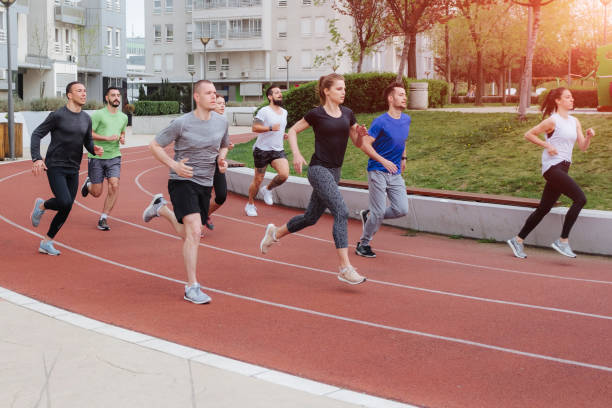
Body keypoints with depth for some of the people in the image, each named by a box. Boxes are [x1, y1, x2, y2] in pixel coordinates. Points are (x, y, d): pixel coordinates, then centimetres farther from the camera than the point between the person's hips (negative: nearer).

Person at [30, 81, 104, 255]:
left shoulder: (86, 119, 8)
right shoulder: (58, 115, -9)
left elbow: (88, 141, 18)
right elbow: (37, 134, -7)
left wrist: (95, 149, -6)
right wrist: (36, 159, -18)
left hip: (73, 170, 6)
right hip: (55, 167, -6)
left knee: (66, 209, 4)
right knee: (64, 202, -22)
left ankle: (46, 242, 19)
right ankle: (41, 205, 11)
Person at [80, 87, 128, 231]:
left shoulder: (123, 117, 11)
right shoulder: (98, 114, -7)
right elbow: (88, 134, -8)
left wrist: (122, 138, 4)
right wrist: (107, 138, -18)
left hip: (114, 157, 4)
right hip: (96, 157, -3)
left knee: (114, 186, -17)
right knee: (97, 193, 2)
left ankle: (103, 219, -5)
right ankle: (88, 184, 41)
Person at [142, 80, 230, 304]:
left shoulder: (221, 122, 3)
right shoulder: (182, 123, -11)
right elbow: (154, 145, -3)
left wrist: (222, 159, 1)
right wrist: (174, 165, -15)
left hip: (205, 184, 6)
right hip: (182, 182, -6)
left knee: (189, 235, 16)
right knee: (194, 231, -19)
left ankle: (161, 208, 45)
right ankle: (192, 288, -12)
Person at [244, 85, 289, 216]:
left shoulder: (284, 112, 13)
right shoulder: (264, 111, -10)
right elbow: (255, 128, -17)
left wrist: (282, 134, 11)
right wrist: (271, 128, -27)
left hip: (278, 150, 5)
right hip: (262, 150, -5)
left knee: (284, 174, -19)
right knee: (258, 179, 3)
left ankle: (267, 189, 9)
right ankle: (250, 204, 24)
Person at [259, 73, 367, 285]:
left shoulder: (347, 114, 8)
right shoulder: (316, 114, -7)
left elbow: (358, 143, 14)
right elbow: (293, 131, 5)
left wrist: (361, 133, -8)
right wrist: (296, 153, -9)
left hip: (334, 172, 7)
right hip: (318, 169, -7)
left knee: (311, 217, 16)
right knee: (341, 212, -20)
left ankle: (275, 232, 42)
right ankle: (345, 269, -19)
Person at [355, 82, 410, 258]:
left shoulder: (406, 119, 8)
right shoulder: (380, 122, -14)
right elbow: (365, 144, -15)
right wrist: (384, 161, -19)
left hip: (395, 173, 6)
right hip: (378, 172, -6)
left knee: (402, 209, -3)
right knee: (379, 212, -7)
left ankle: (368, 215, 20)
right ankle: (363, 244, 13)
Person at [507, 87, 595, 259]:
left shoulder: (575, 122, 15)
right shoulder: (553, 121, -7)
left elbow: (582, 147, 13)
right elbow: (529, 134, -3)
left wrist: (589, 136, -6)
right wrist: (547, 145, -12)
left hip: (563, 169, 8)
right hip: (552, 167, -8)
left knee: (544, 208, 9)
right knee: (580, 198, -19)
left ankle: (518, 240, 18)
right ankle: (563, 241, -13)